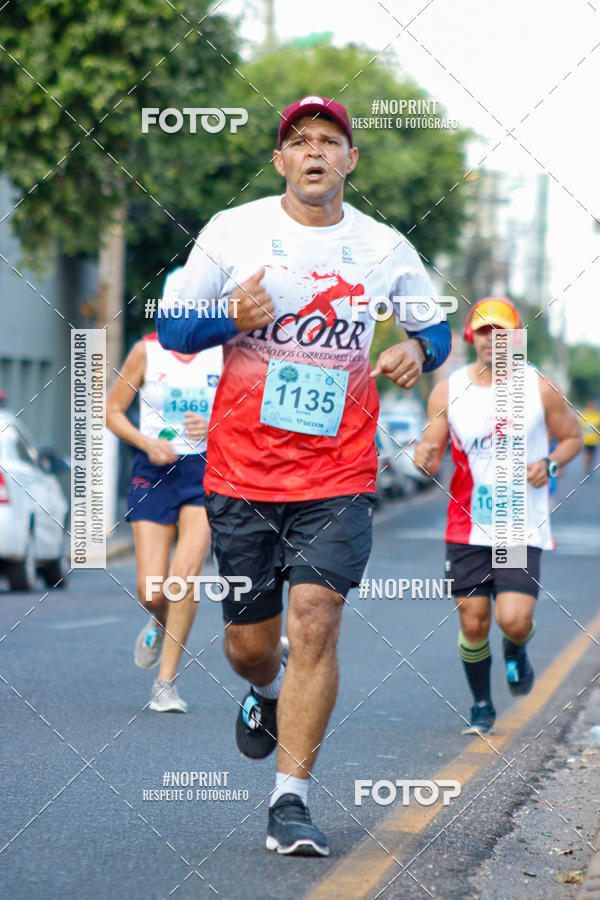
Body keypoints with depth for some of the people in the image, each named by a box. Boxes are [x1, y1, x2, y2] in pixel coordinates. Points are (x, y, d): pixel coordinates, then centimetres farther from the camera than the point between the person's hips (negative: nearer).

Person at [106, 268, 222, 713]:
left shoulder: (224, 353, 1)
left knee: (187, 572, -18)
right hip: (154, 474, 1)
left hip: (206, 473, 0)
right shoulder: (146, 352, 1)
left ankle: (166, 683, -9)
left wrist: (215, 426, -14)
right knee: (152, 590, -5)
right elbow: (113, 411, 6)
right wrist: (146, 442, -11)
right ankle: (160, 624, 34)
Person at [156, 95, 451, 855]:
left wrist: (419, 350, -5)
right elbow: (172, 329, 5)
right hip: (241, 470, 1)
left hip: (338, 477, 0)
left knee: (315, 619, -16)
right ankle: (266, 692, 45)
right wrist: (232, 320, -15)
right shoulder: (231, 232, 1)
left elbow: (436, 325, 19)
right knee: (249, 639, 7)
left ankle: (291, 800, -9)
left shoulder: (384, 249, 4)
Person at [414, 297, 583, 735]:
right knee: (473, 623, 2)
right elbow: (433, 455, 4)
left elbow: (572, 437, 11)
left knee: (515, 620, -14)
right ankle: (482, 707, 24)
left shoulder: (540, 389, -3)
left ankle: (516, 651, 23)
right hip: (468, 528, 2)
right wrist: (426, 457, -20)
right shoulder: (448, 391, 0)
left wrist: (549, 464, -10)